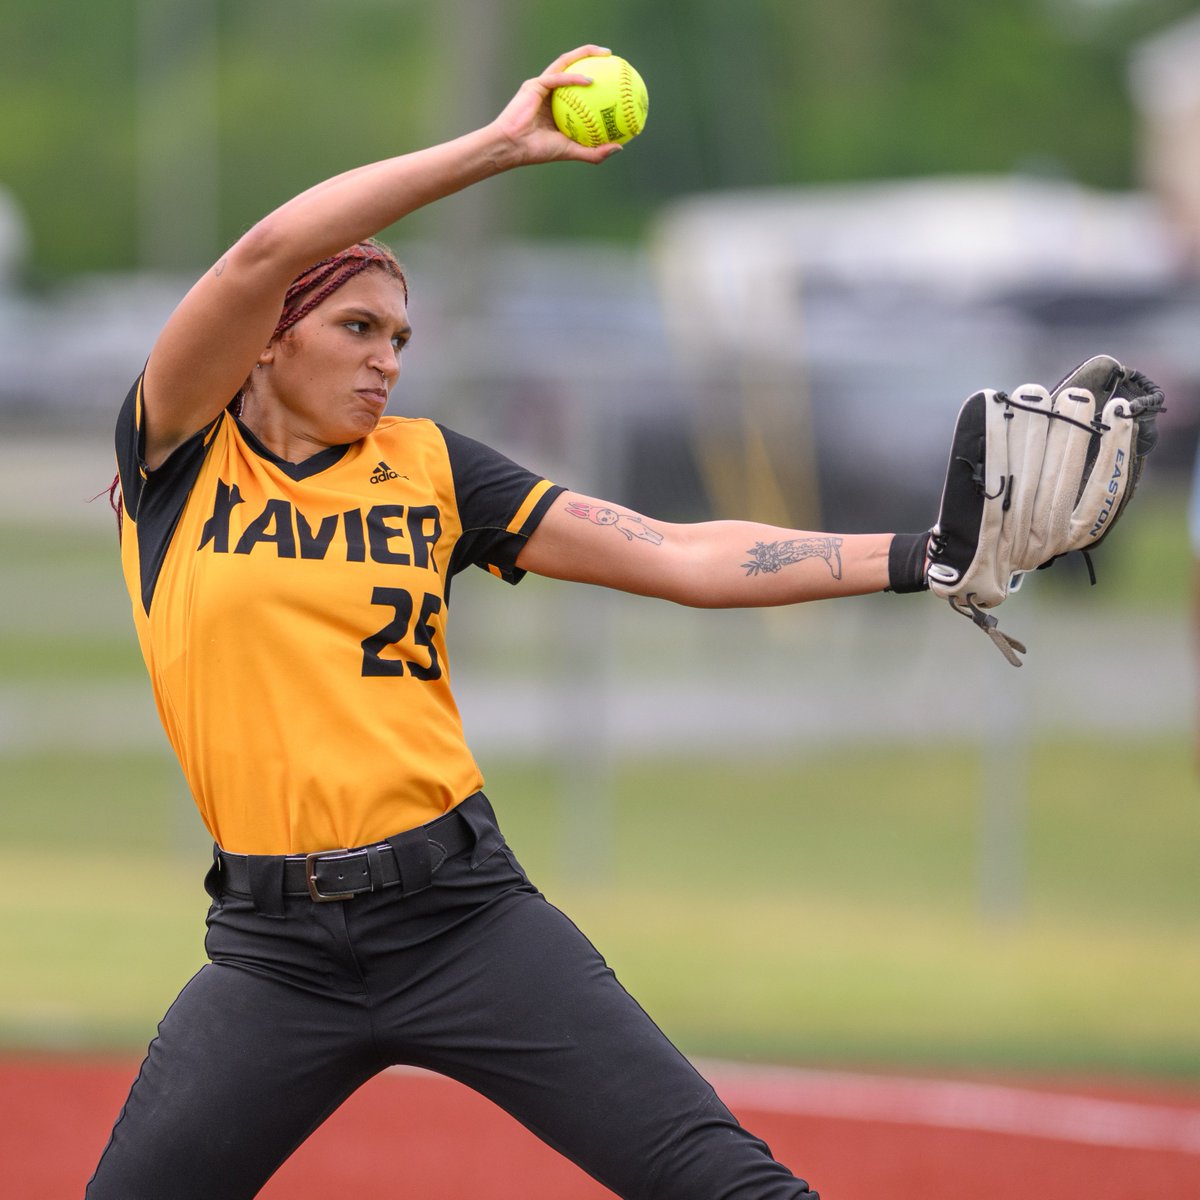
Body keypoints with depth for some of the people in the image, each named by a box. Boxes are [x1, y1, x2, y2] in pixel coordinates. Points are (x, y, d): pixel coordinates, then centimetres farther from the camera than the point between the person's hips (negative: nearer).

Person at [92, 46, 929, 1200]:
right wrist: (501, 144, -16)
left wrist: (919, 560, -4)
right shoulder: (179, 460, 1)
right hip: (276, 949, -1)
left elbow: (678, 558, 5)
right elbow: (263, 254, -15)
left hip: (462, 916, 1)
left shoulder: (428, 467, 9)